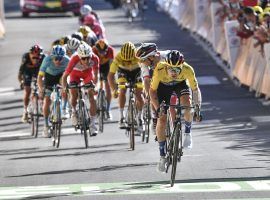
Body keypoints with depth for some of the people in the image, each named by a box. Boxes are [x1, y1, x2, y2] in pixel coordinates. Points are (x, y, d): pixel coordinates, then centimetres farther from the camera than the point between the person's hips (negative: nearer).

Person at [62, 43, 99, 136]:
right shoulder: (75, 59, -39)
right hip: (75, 73, -1)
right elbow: (65, 76, -30)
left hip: (88, 73, 1)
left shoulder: (95, 58, -34)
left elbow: (95, 74, -15)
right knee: (74, 95, -15)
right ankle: (74, 111, 20)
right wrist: (64, 89, -37)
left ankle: (92, 124, -9)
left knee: (92, 96, -13)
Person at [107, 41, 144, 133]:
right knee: (122, 91, -23)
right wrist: (114, 90, -47)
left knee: (139, 94, -10)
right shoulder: (118, 58, -35)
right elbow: (110, 75, -35)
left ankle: (139, 117, 11)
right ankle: (121, 117, -16)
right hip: (123, 71, 0)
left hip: (135, 71, 0)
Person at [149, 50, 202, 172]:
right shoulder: (160, 70, -38)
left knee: (187, 104, -31)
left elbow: (195, 89, -20)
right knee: (162, 119, -10)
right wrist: (157, 108, -35)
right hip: (163, 86, 0)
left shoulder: (188, 70, -35)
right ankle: (162, 156, 5)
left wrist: (197, 106, -31)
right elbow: (152, 90, -24)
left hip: (181, 84, 0)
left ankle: (187, 132, -2)